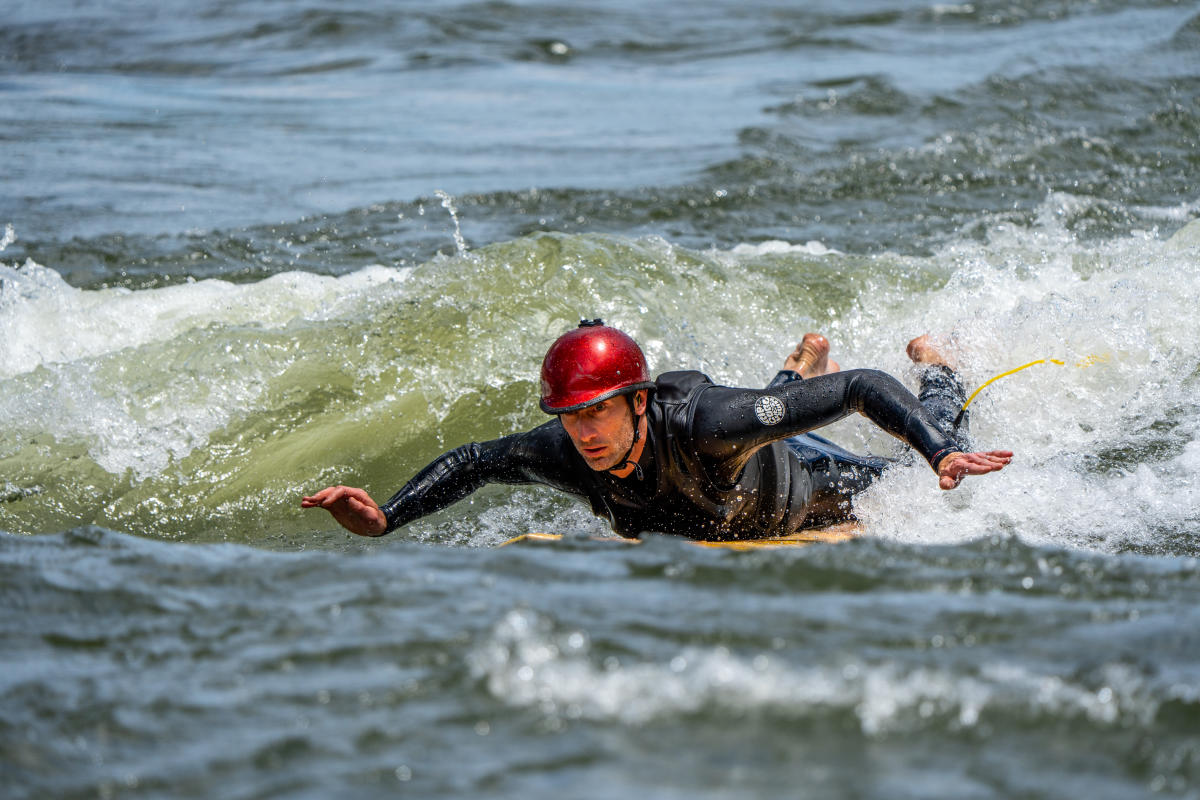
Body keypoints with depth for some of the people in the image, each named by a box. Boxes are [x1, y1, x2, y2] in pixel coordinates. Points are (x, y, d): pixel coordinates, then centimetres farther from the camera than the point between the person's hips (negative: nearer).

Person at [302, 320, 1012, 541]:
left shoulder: (707, 422, -51)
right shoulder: (564, 455, -38)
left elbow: (866, 387, -47)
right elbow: (473, 462, -18)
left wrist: (944, 453, -57)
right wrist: (383, 520, -31)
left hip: (806, 491, -4)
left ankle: (936, 368, 53)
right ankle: (803, 368, 65)